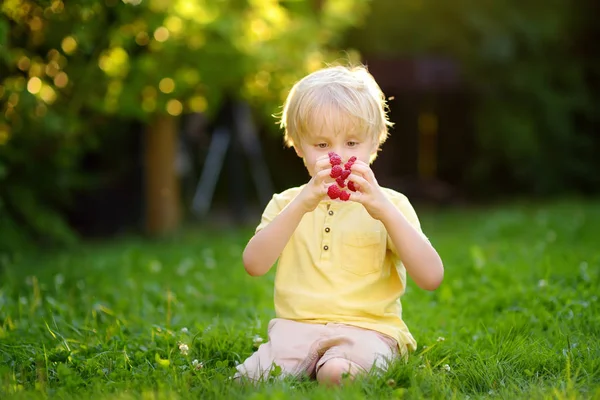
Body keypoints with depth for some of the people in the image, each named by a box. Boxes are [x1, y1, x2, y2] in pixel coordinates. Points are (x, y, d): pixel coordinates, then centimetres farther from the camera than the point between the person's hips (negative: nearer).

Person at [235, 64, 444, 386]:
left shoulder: (390, 205, 7)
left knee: (338, 373, -35)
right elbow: (254, 264, -6)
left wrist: (384, 210, -19)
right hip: (296, 325, 3)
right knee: (250, 379, -25)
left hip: (367, 328, -2)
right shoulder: (287, 204, 14)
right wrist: (302, 204, -18)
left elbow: (431, 278, -8)